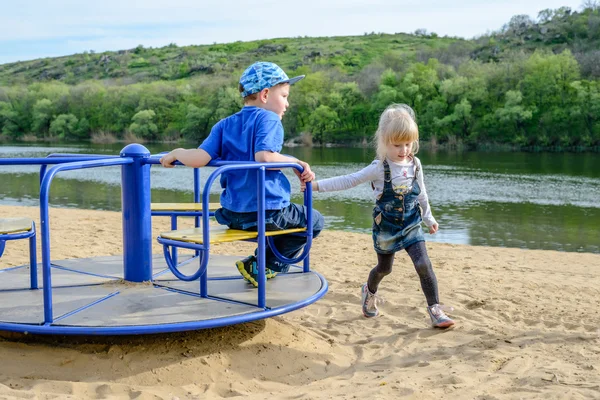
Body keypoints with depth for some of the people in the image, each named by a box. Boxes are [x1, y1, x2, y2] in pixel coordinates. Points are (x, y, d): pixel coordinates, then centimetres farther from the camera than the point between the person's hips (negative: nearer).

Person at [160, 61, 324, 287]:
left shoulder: (225, 125, 8)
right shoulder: (269, 119, -8)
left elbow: (199, 158, -6)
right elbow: (264, 156, -26)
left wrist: (176, 153, 12)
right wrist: (296, 162, -12)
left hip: (232, 215, 7)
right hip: (267, 212, -7)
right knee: (315, 221, 18)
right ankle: (263, 266, 10)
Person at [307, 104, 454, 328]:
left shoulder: (415, 165, -3)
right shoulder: (379, 168, -16)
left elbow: (421, 195, 11)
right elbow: (350, 181, -14)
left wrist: (429, 219, 21)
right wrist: (317, 185, -20)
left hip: (411, 225, 2)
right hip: (386, 228, -2)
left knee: (423, 265, -13)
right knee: (384, 268, 15)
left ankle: (435, 309, -3)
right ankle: (370, 292, 47)